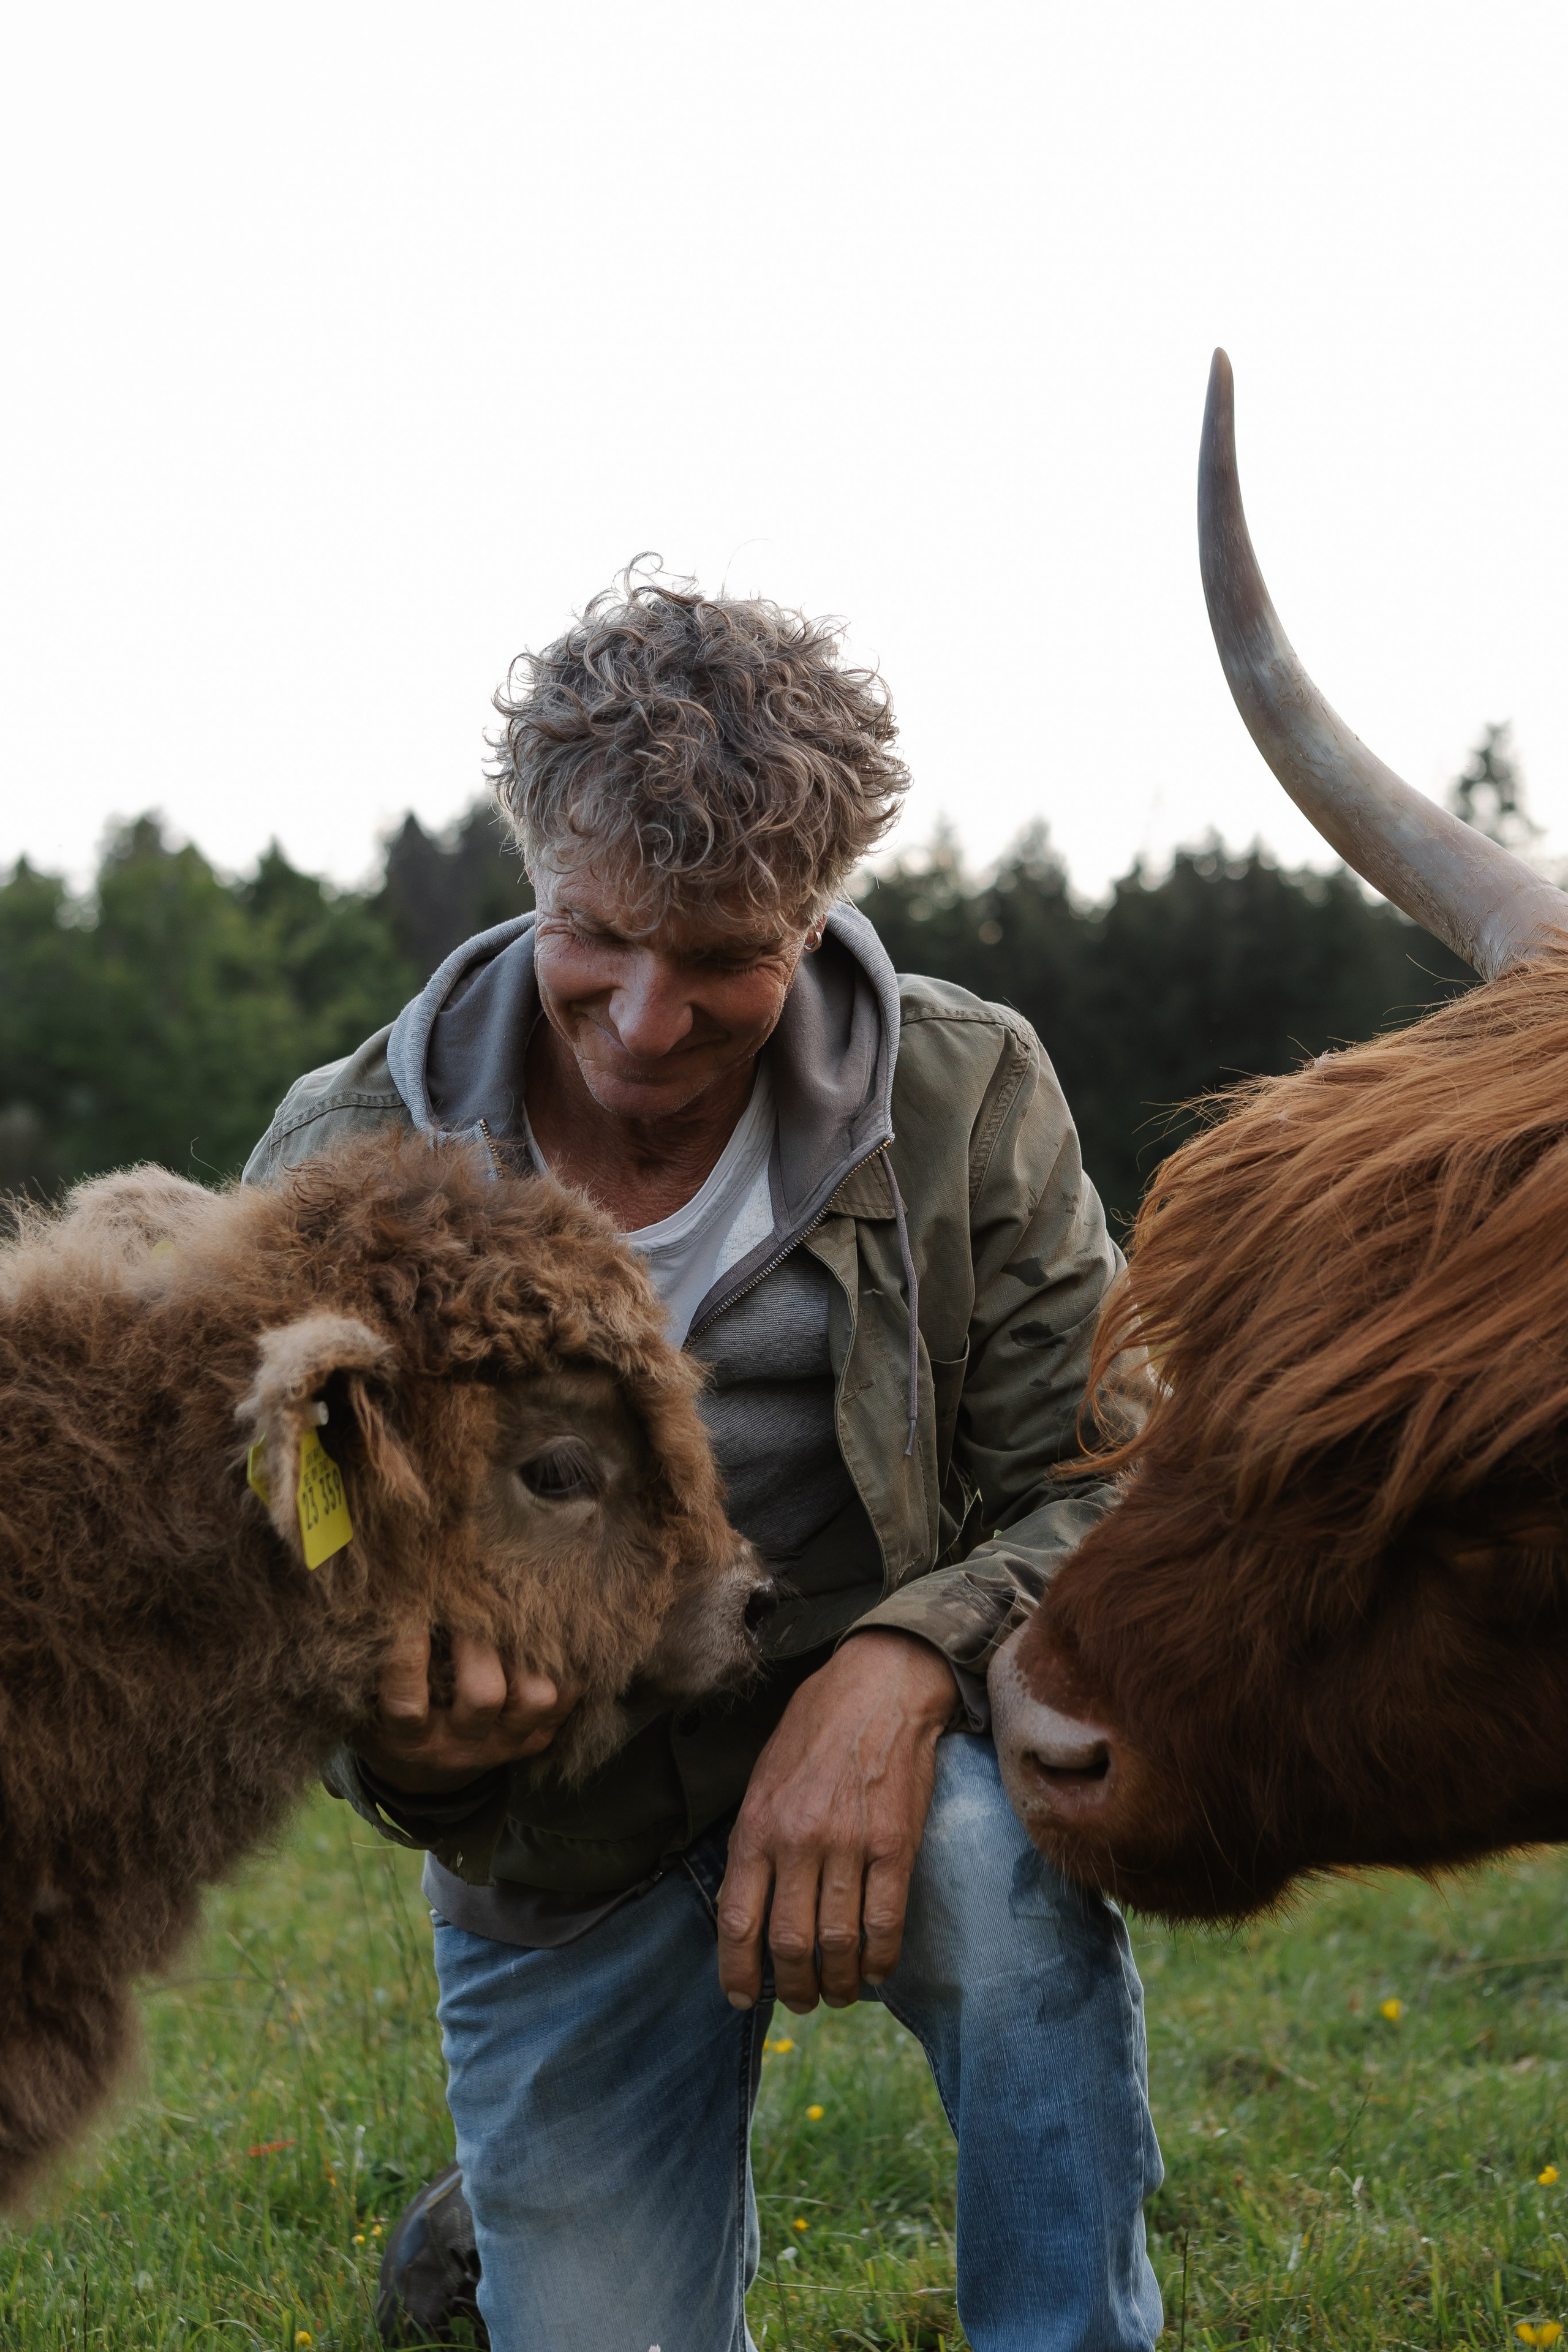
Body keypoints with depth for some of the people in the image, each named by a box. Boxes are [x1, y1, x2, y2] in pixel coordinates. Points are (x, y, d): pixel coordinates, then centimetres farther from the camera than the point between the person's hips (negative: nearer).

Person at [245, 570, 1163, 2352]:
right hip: (562, 1878, 1)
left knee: (1018, 1866, -35)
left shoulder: (969, 1097, -11)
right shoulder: (343, 1165, -11)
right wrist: (396, 1745, -30)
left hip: (887, 1767, -1)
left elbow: (1103, 1489, -12)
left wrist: (907, 1667, -33)